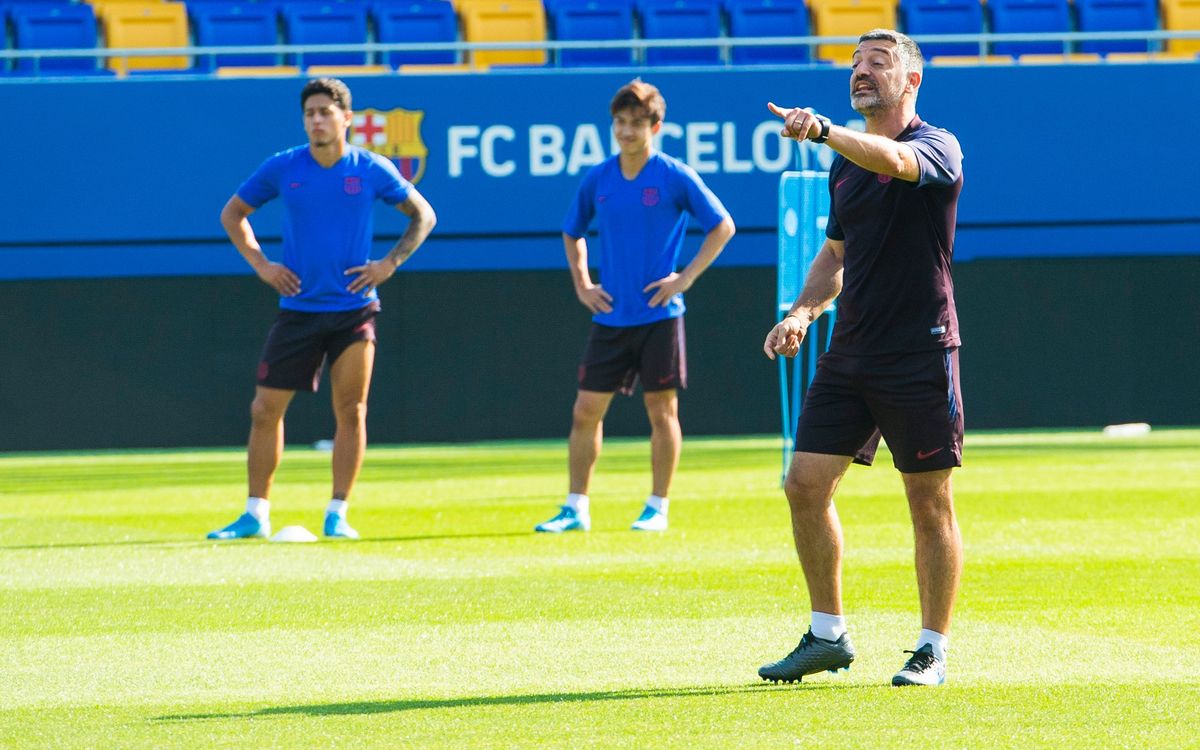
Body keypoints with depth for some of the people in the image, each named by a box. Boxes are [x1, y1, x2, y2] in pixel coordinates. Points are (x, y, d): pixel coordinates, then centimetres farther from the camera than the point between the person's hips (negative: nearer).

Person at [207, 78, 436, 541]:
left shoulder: (371, 171, -2)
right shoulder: (281, 169, 0)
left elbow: (423, 215, 10)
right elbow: (232, 214, 14)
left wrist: (389, 264, -1)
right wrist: (260, 263, 2)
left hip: (354, 308, -1)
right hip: (297, 309, 1)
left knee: (351, 411, -5)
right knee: (265, 410, -1)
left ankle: (337, 515, 5)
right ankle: (256, 515, 8)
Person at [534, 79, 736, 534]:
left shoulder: (675, 177, -6)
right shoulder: (597, 180, 5)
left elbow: (722, 226, -1)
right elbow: (572, 233, 22)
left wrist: (687, 277, -7)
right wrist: (581, 284, 10)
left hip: (659, 315, -4)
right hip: (610, 317, 4)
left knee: (662, 410, 2)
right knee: (586, 410, 1)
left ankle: (658, 508, 11)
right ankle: (575, 508, 8)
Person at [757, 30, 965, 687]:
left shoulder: (936, 148, -7)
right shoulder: (846, 164, 14)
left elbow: (894, 159, -32)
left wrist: (823, 131, -47)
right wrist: (803, 311, 7)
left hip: (920, 355, -7)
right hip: (848, 355, 7)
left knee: (930, 504, 0)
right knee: (805, 485, 0)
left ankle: (933, 650, 9)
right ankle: (827, 636, 11)